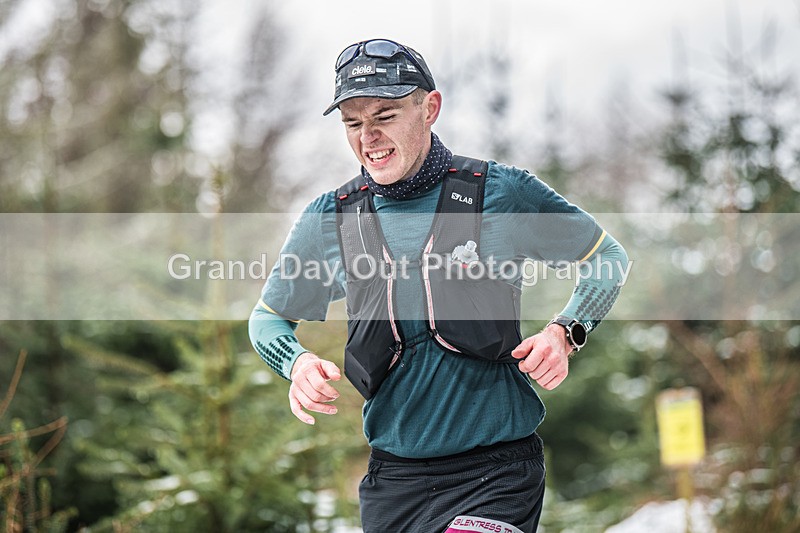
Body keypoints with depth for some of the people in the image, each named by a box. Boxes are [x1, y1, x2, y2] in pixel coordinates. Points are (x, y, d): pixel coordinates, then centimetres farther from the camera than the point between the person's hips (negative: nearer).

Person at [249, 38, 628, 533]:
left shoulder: (504, 192, -4)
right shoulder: (328, 219, 3)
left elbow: (608, 257, 9)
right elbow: (268, 318, 17)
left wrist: (565, 332, -8)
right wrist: (298, 362, -5)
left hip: (496, 472, -3)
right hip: (392, 478, 4)